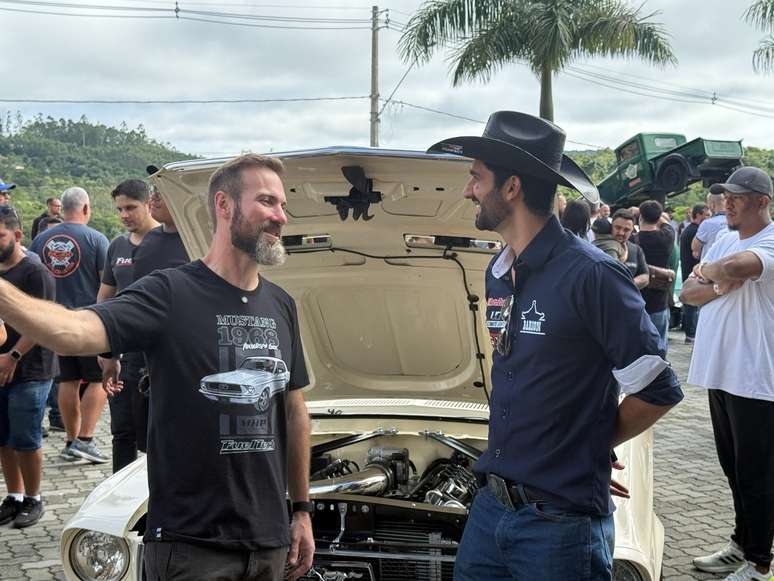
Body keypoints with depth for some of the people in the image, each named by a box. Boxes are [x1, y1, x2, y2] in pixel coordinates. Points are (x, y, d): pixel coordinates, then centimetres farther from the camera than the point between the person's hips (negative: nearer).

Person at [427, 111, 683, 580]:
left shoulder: (589, 275, -17)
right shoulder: (498, 274, 9)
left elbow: (658, 391, -14)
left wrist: (592, 446, -1)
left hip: (561, 523, -7)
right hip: (490, 507, 7)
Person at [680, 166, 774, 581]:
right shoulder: (723, 242, 13)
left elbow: (738, 265, -33)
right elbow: (687, 294, 11)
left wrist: (708, 272, -11)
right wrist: (718, 286, -10)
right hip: (721, 373, 8)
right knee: (734, 470, 18)